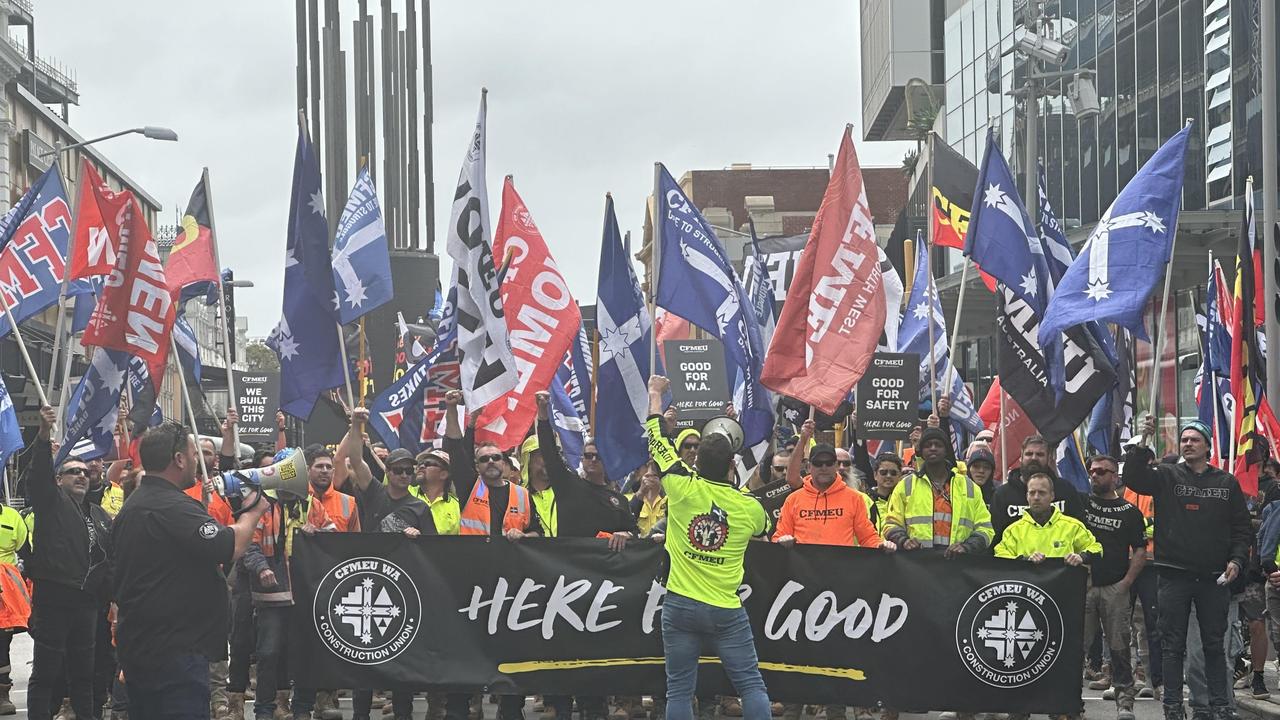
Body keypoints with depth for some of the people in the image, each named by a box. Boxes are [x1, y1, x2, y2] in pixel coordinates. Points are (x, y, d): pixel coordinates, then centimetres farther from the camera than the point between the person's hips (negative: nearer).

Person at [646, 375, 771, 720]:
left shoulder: (683, 488, -6)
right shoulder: (749, 507, -2)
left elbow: (658, 442, 8)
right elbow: (766, 525, 24)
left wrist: (655, 394, 22)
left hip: (680, 605, 0)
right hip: (726, 610, 0)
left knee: (679, 690, 4)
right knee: (751, 685, 4)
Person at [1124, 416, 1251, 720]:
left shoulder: (1227, 483, 9)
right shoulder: (1166, 476, 4)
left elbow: (1242, 527, 10)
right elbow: (1133, 477, -13)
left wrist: (1237, 560, -4)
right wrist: (1143, 442, -25)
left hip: (1214, 578, 1)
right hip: (1175, 575, -1)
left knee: (1214, 644, 7)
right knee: (1173, 645, 2)